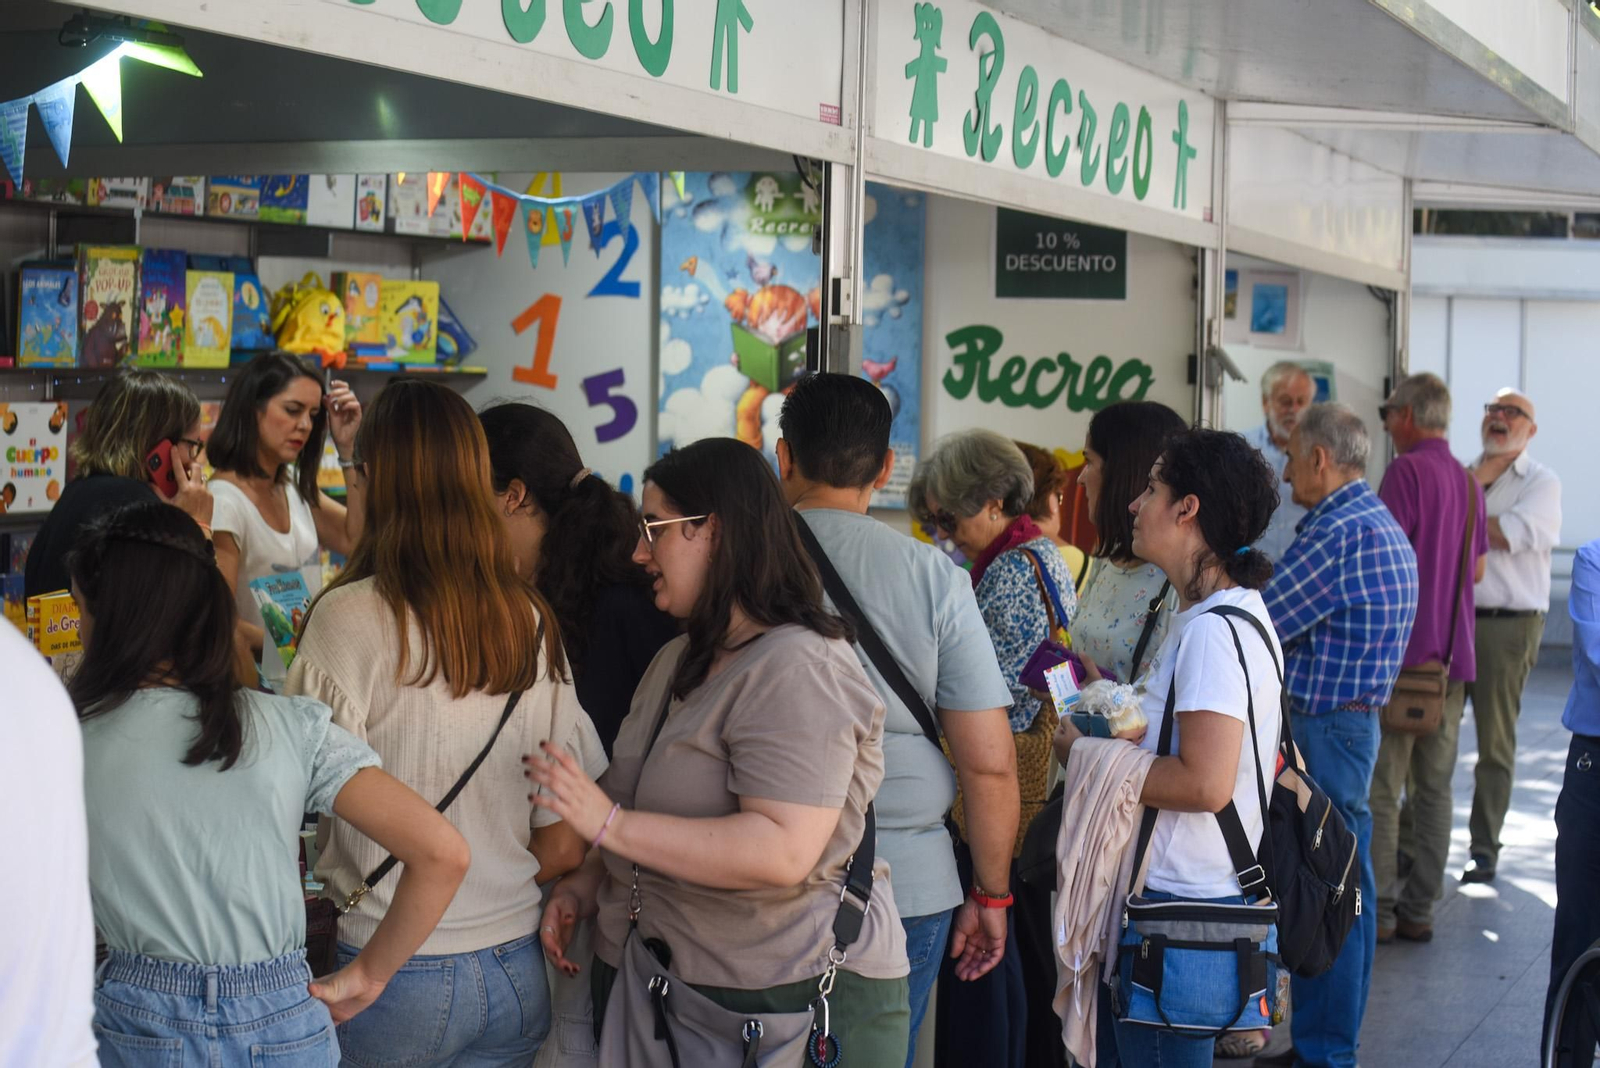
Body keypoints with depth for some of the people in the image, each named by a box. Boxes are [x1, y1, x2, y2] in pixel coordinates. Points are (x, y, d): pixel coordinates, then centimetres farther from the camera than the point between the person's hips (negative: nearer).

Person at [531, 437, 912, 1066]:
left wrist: (611, 825, -29)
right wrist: (589, 880, 4)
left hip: (786, 997, -9)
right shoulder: (678, 661, 14)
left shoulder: (797, 672, -20)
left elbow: (783, 853, -30)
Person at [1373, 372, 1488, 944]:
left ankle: (1377, 909, 0)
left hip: (1402, 648, -7)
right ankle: (1419, 908, 13)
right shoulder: (1468, 481, 12)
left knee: (1381, 788, -2)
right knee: (1434, 786, 9)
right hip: (1453, 654, 7)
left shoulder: (1407, 470, -12)